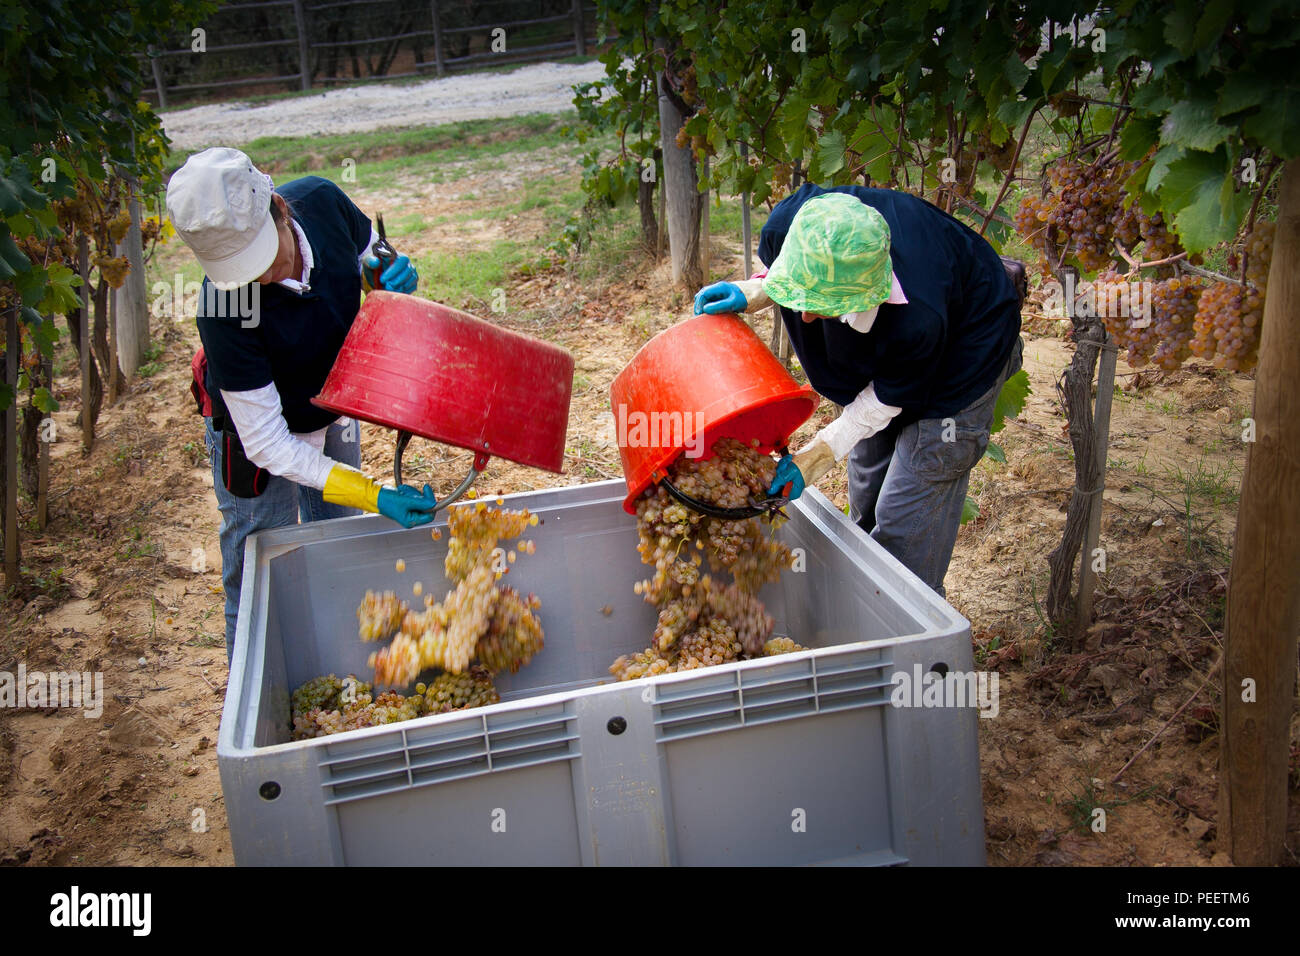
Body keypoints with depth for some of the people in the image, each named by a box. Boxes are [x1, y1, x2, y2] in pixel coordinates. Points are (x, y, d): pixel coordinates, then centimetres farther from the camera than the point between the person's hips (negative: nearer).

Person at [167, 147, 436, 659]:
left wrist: (388, 276, -25)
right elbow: (268, 445, -32)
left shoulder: (321, 200, -26)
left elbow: (370, 253, -1)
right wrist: (373, 496, -37)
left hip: (334, 411, 6)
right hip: (261, 431, -6)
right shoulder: (223, 314, -38)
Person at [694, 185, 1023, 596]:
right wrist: (752, 293, -25)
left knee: (904, 529, -9)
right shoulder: (789, 226, -33)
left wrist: (813, 458, -28)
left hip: (961, 357, -6)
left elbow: (888, 399, -25)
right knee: (865, 498, 19)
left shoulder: (919, 320, -46)